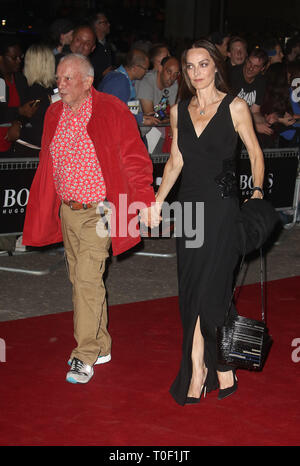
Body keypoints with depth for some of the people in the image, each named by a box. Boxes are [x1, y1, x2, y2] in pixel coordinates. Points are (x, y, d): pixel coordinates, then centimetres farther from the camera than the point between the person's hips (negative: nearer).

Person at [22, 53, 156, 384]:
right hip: (66, 211, 6)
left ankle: (85, 356, -4)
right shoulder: (54, 115, 8)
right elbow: (47, 165, 17)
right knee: (81, 280, 12)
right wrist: (41, 210, 14)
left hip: (97, 212, -6)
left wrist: (144, 204, -10)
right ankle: (101, 347, 25)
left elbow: (135, 160, -6)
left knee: (88, 280, -12)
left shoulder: (112, 112, -9)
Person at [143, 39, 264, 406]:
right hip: (189, 207, 5)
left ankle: (198, 371, 2)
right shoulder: (179, 111, 10)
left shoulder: (235, 107, -2)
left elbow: (255, 153, 4)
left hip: (222, 209, -5)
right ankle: (222, 367, 12)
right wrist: (158, 200, 8)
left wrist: (257, 191, -10)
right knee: (193, 290, 3)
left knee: (209, 290, -8)